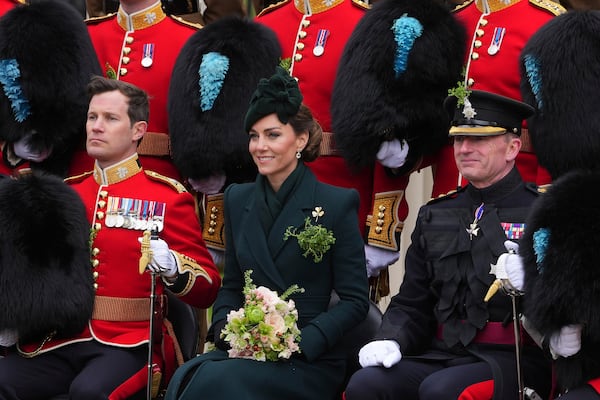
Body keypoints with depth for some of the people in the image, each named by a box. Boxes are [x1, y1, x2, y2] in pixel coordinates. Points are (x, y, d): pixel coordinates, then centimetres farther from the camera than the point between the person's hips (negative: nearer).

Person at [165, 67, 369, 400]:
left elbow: (355, 300, -3)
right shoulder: (238, 200, 14)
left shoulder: (337, 204, -1)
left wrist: (299, 342, -16)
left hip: (310, 362, -4)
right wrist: (226, 330, -3)